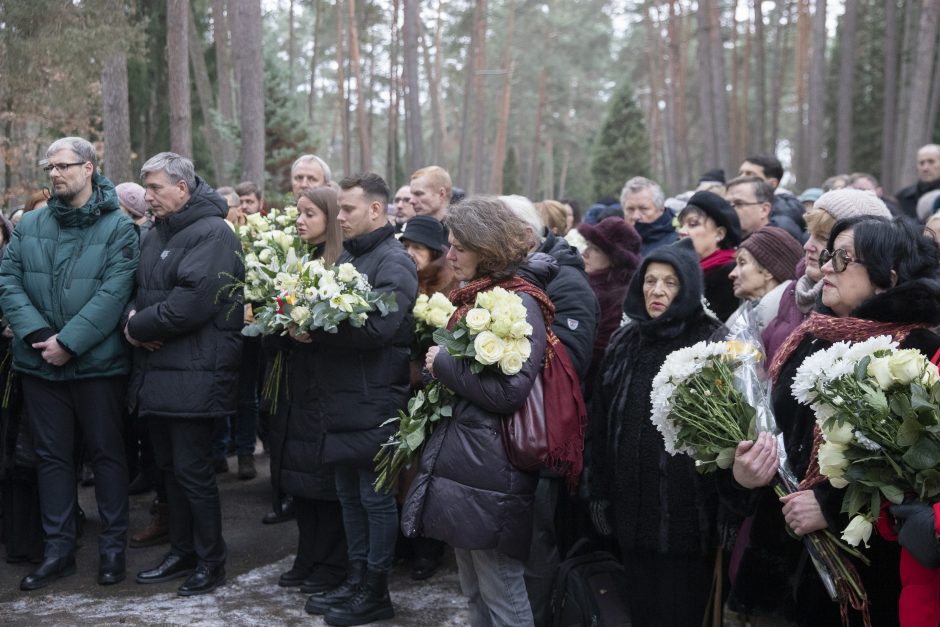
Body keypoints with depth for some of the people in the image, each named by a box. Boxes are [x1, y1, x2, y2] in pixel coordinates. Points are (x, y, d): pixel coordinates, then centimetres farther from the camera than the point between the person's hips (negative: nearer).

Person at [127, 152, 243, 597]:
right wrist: (133, 316, -5)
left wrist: (138, 327, -13)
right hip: (157, 372, 9)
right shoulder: (154, 235, 16)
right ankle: (182, 552, 29)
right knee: (169, 465, 15)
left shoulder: (213, 233, -13)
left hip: (194, 375, -8)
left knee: (192, 469, -2)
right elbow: (138, 289, 18)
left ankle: (211, 561, 12)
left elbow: (193, 302, -23)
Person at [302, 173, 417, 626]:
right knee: (350, 495, 16)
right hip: (342, 400, 9)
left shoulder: (393, 262, -12)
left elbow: (376, 329, -24)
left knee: (376, 498, 2)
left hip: (373, 402, -9)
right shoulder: (346, 256, 16)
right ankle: (356, 579, 27)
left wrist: (315, 333, -22)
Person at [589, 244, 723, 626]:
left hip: (687, 505, -5)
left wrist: (725, 502, -14)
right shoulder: (625, 342, 11)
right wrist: (600, 491, 9)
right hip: (632, 503, 5)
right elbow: (601, 421, 12)